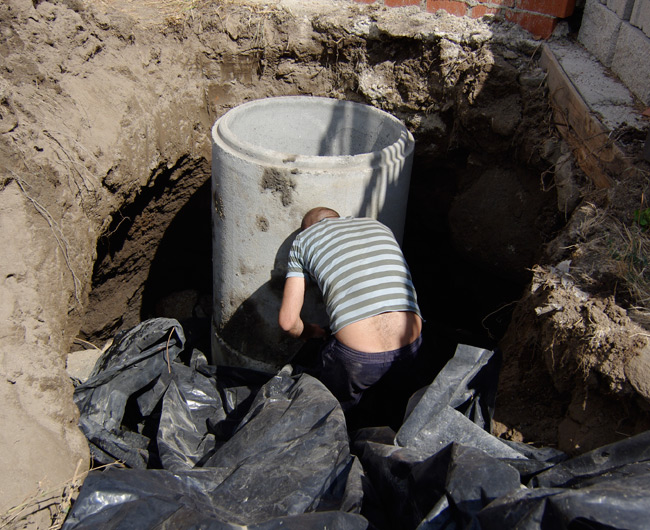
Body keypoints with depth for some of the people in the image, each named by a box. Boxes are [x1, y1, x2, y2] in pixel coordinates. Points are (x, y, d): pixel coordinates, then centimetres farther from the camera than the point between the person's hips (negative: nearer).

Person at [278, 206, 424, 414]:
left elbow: (288, 321, 9)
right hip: (410, 347, 4)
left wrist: (309, 332, 31)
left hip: (356, 356, -3)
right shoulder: (379, 227, 25)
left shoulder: (303, 239, 15)